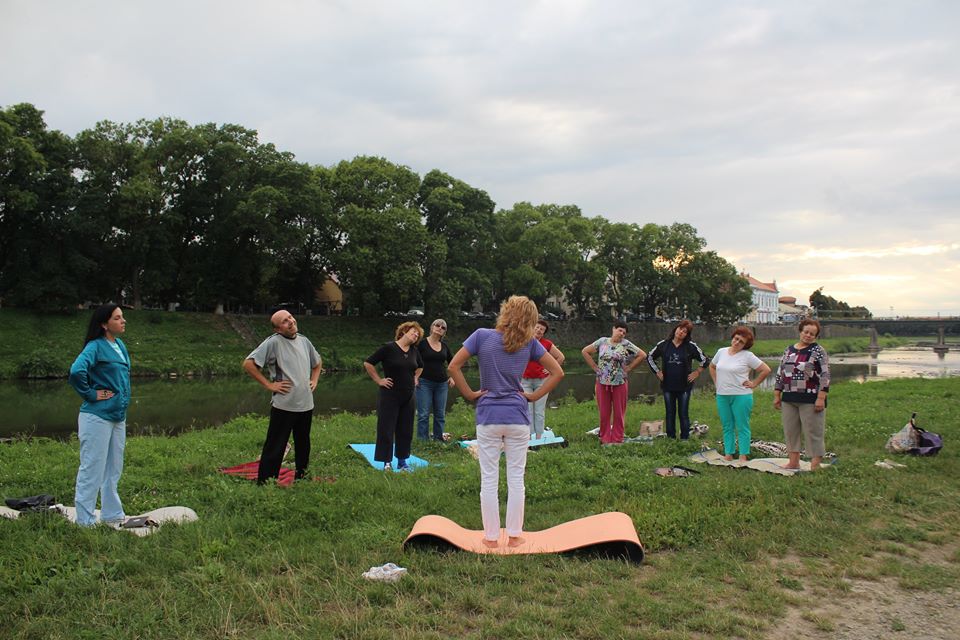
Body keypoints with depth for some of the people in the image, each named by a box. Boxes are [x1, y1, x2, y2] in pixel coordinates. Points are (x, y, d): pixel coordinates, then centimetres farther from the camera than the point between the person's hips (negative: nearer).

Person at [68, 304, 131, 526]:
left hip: (118, 416, 8)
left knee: (113, 469, 16)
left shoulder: (120, 345, 10)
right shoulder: (95, 346, -15)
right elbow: (76, 371, -31)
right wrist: (90, 394, -18)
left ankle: (112, 514, 27)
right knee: (92, 469, -1)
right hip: (97, 417, -8)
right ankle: (85, 521, 8)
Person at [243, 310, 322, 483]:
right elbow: (248, 364, -17)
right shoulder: (273, 342, -13)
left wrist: (314, 380, 11)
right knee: (274, 449, -3)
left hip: (306, 405, 7)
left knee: (303, 447, 20)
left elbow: (317, 363, 26)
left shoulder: (304, 340, 7)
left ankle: (301, 479, 35)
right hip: (283, 406, -6)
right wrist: (269, 385, -16)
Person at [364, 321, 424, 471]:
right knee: (386, 429, -1)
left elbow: (420, 367, 28)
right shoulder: (389, 348, -11)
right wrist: (379, 380, -10)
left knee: (406, 430, 9)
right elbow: (368, 363, -10)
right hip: (390, 395, -6)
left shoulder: (414, 351, 7)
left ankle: (402, 461, 19)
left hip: (408, 396, 6)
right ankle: (387, 462, 7)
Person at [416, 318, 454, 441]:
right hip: (424, 383, -4)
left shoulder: (444, 346, 10)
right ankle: (423, 441, 1)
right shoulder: (422, 343, -3)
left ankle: (439, 440, 17)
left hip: (442, 384, 5)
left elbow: (452, 362, 24)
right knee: (423, 414, -5)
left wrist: (452, 377, 12)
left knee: (440, 415, 8)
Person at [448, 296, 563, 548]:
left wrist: (469, 394, -2)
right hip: (518, 417, 1)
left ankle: (491, 536, 14)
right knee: (516, 479, 10)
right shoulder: (529, 343, -2)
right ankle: (514, 535, 17)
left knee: (489, 480, 7)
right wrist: (535, 396, 4)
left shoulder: (482, 336, -7)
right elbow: (557, 372, 2)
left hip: (488, 417, -1)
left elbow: (454, 367, -10)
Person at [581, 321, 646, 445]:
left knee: (619, 413, 4)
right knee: (604, 413, 5)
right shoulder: (602, 342, 4)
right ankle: (605, 439, 14)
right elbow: (585, 351, 10)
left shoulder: (626, 344, 0)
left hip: (620, 383, -1)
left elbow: (642, 355, 1)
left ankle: (617, 439, 13)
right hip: (602, 383, 1)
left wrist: (628, 368, -1)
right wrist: (595, 367, 3)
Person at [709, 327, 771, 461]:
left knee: (742, 427, 1)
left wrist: (754, 384, -7)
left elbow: (766, 370, -8)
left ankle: (743, 456, 7)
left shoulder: (748, 356, -8)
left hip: (741, 396, -5)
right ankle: (728, 454, 19)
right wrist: (716, 382, 14)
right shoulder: (721, 352, 7)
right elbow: (712, 367, 23)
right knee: (727, 427, 11)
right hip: (722, 395, 5)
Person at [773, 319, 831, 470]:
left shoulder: (818, 351, -4)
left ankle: (815, 466, 3)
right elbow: (780, 374, 15)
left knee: (813, 432, -2)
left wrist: (821, 398, -17)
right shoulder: (789, 350, 12)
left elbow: (825, 376, -10)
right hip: (789, 399, 6)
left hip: (810, 399, -6)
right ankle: (793, 462, 20)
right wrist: (777, 395, 12)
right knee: (790, 431, 9)